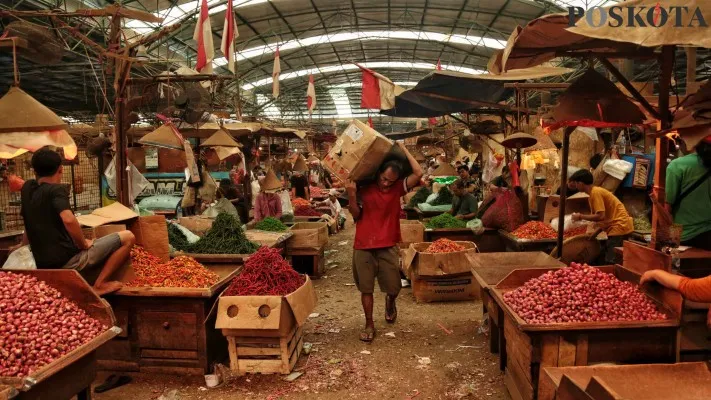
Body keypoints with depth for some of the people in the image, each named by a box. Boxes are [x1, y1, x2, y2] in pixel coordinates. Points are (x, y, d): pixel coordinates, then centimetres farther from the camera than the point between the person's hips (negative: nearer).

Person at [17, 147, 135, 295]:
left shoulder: (27, 189, 12)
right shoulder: (56, 189, -11)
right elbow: (68, 220, -30)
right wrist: (83, 244, -13)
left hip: (44, 266, 9)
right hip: (67, 260, -9)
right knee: (128, 237, -7)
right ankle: (100, 284, -8)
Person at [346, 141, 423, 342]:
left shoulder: (398, 188, 1)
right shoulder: (364, 189, 0)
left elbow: (418, 173, -11)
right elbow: (356, 215, 0)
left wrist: (403, 149, -5)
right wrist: (351, 195, -15)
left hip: (388, 247, 0)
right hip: (363, 246, 0)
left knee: (393, 287, 4)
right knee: (366, 288, 6)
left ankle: (390, 302, 40)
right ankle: (369, 325, 22)